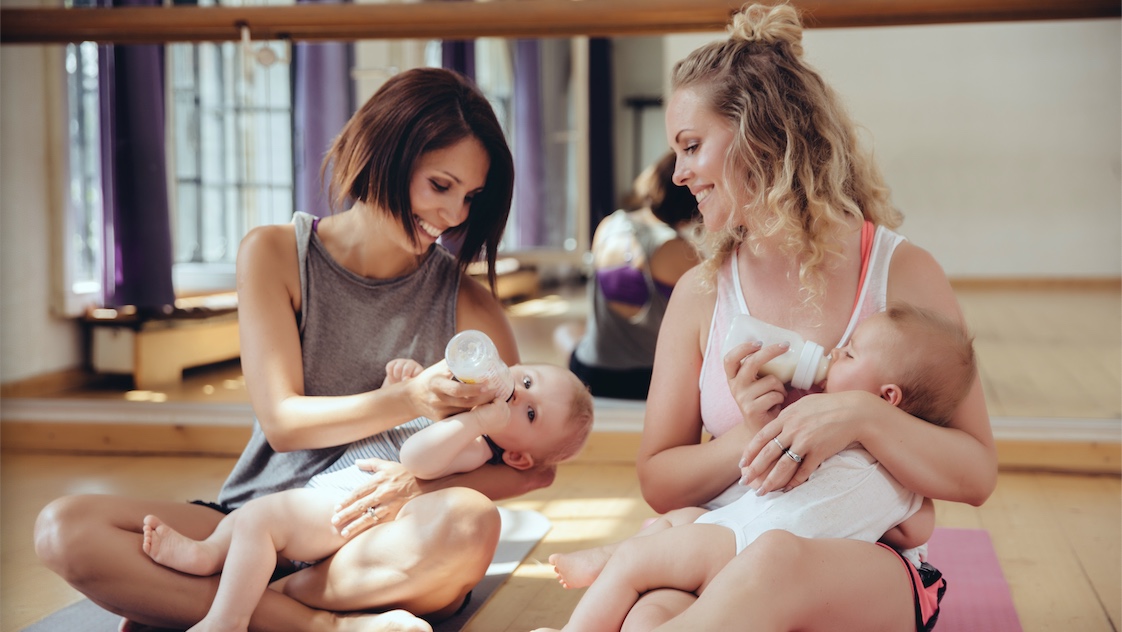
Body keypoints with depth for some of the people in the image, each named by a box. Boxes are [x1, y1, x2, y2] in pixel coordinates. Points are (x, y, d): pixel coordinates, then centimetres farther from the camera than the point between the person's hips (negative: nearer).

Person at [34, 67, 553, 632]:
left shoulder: (465, 303, -1)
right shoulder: (275, 254, 0)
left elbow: (535, 465, -1)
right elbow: (282, 421, -7)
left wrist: (424, 481, -20)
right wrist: (408, 400, -23)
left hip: (385, 545, 0)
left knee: (471, 524, -36)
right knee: (65, 527, -22)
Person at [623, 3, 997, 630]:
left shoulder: (902, 272, 0)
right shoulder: (702, 292, 7)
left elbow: (977, 477, -3)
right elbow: (658, 484, 8)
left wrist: (861, 415, -22)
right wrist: (747, 439, -13)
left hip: (872, 579, 0)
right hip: (721, 563, 1)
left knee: (777, 560, -39)